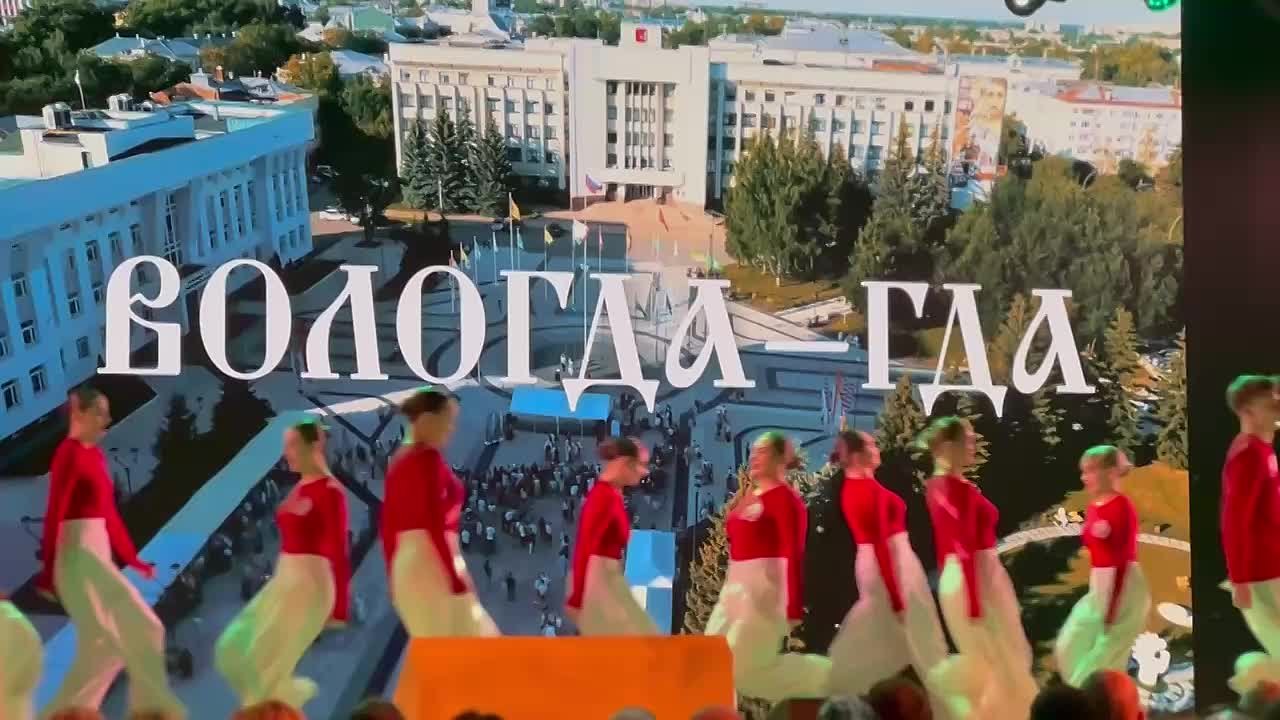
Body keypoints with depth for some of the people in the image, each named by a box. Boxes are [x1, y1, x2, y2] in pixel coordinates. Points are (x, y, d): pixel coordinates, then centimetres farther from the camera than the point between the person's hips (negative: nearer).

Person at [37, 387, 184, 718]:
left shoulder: (96, 455, 14)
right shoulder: (69, 453, -12)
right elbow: (54, 514, -16)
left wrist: (132, 558, 20)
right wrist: (48, 572, -19)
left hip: (98, 553, 9)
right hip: (78, 555, -9)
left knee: (101, 644, 14)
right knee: (144, 629, -8)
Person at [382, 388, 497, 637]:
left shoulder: (400, 461, 14)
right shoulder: (429, 458, -11)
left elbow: (388, 525, 16)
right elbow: (434, 523, -21)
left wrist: (394, 577, 21)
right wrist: (456, 578, -21)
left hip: (407, 565, 9)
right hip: (433, 564, -9)